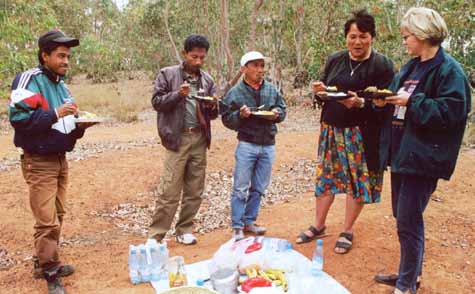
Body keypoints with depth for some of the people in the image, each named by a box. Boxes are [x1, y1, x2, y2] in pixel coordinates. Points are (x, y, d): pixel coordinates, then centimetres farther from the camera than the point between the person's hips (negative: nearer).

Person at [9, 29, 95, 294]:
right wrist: (55, 114, -24)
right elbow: (18, 118, -21)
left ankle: (46, 263, 30)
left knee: (57, 216, 14)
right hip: (39, 162, -8)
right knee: (48, 221, -6)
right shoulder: (29, 80, -11)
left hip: (60, 160, 8)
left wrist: (80, 126, -2)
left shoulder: (62, 85, 13)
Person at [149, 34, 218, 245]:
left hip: (200, 139, 5)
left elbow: (213, 114, 15)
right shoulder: (168, 74, 2)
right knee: (169, 191, -6)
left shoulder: (207, 80, 13)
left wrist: (212, 106, -8)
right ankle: (155, 235, 5)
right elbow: (157, 102, -3)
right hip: (177, 138, -4)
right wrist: (178, 94, -18)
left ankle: (184, 231, 22)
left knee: (195, 191, 8)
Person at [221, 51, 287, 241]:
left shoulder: (272, 90, 6)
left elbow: (283, 110, 14)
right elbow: (227, 119, -3)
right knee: (240, 188, 0)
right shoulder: (235, 92, -5)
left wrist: (277, 114, -7)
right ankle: (237, 227, 10)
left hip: (268, 145, 4)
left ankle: (249, 221, 27)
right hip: (247, 145, -4)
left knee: (259, 188, 13)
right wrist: (240, 115, -21)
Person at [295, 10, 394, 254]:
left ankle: (347, 231, 21)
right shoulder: (334, 60, 6)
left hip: (362, 134, -4)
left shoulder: (382, 65, -6)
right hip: (331, 129, 4)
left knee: (357, 180, 4)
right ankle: (318, 225, 26)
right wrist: (319, 91, -9)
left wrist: (360, 103, -29)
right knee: (326, 175, 10)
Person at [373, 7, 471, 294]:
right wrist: (385, 101, 0)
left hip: (423, 157, -9)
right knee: (405, 217, 16)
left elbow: (453, 111, -19)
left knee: (408, 222, -3)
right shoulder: (411, 67, 15)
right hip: (401, 152, 9)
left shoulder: (449, 69, -11)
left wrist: (411, 101, -19)